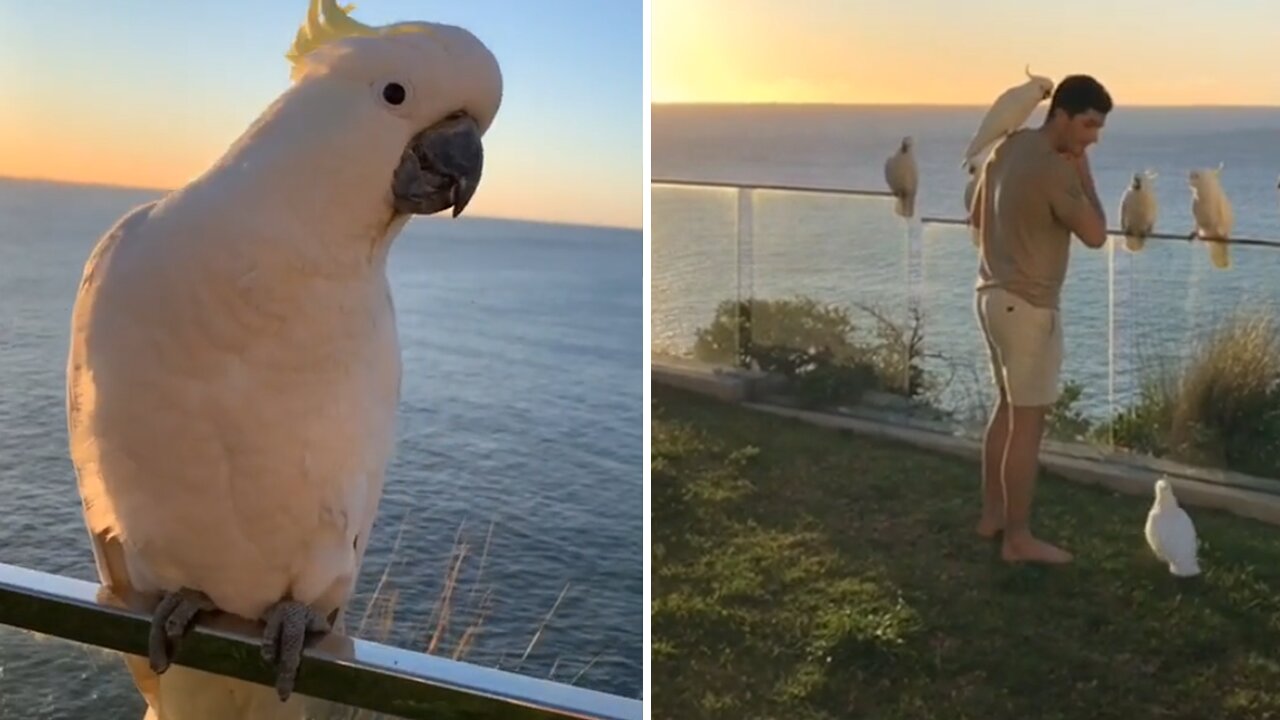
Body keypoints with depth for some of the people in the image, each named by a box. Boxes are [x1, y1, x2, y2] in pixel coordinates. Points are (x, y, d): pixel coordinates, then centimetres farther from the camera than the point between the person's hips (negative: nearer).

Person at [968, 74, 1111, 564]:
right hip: (1027, 305, -10)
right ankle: (1018, 539, 6)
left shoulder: (1008, 147, 8)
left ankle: (992, 514, 28)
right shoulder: (1055, 170, -21)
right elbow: (1096, 235, -15)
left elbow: (976, 216, 18)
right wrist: (1084, 175, -6)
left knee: (1009, 406, 19)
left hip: (994, 294, 10)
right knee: (1028, 422, -2)